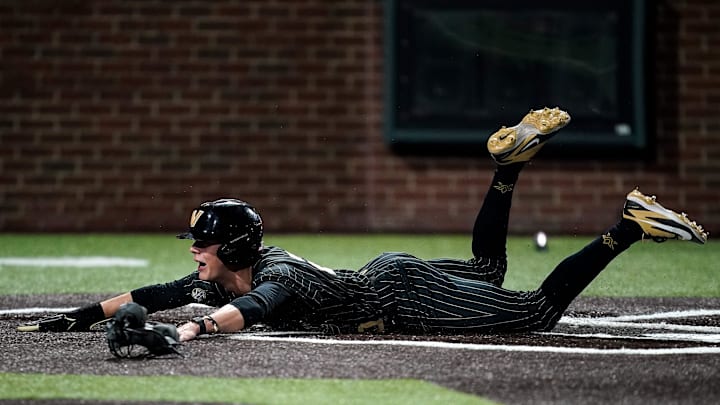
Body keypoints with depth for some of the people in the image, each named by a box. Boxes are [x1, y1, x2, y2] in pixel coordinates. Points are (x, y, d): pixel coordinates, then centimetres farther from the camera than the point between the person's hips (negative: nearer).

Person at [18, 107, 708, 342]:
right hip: (387, 277, 9)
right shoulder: (218, 279, -2)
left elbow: (249, 309, -50)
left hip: (406, 294, -9)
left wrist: (194, 328, -68)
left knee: (539, 310, -13)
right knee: (488, 270, 31)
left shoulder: (275, 280, -27)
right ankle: (508, 165, 32)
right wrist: (75, 318, 0)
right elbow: (148, 295, 4)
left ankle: (625, 228, -10)